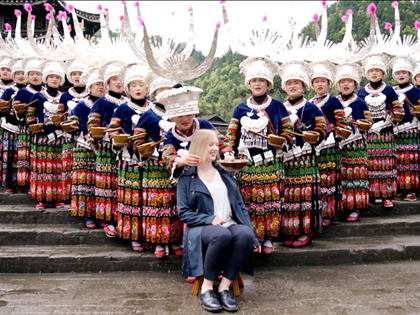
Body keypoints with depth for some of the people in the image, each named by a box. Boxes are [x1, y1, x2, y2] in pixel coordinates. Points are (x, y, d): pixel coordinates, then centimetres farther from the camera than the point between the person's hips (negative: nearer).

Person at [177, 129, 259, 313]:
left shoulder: (225, 173, 18)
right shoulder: (186, 178, 6)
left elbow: (239, 205, 16)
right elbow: (183, 212, -1)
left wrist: (252, 233, 5)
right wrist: (210, 219, -16)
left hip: (231, 224, 4)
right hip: (202, 228, -3)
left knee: (246, 234, -32)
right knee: (222, 235, -38)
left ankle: (224, 287, -21)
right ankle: (206, 288, -20)